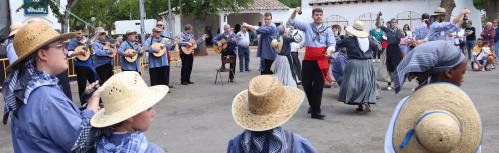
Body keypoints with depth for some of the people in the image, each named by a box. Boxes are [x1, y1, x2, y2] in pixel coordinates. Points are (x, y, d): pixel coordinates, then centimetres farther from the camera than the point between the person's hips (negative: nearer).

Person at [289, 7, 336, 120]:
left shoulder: (327, 30, 8)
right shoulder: (307, 27, 10)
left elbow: (332, 43, 0)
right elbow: (292, 22, 10)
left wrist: (329, 50, -22)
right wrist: (295, 12, -6)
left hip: (321, 61, -1)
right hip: (308, 60, 1)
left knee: (318, 86, 0)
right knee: (306, 83, 3)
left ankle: (315, 112, 7)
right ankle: (313, 105, 29)